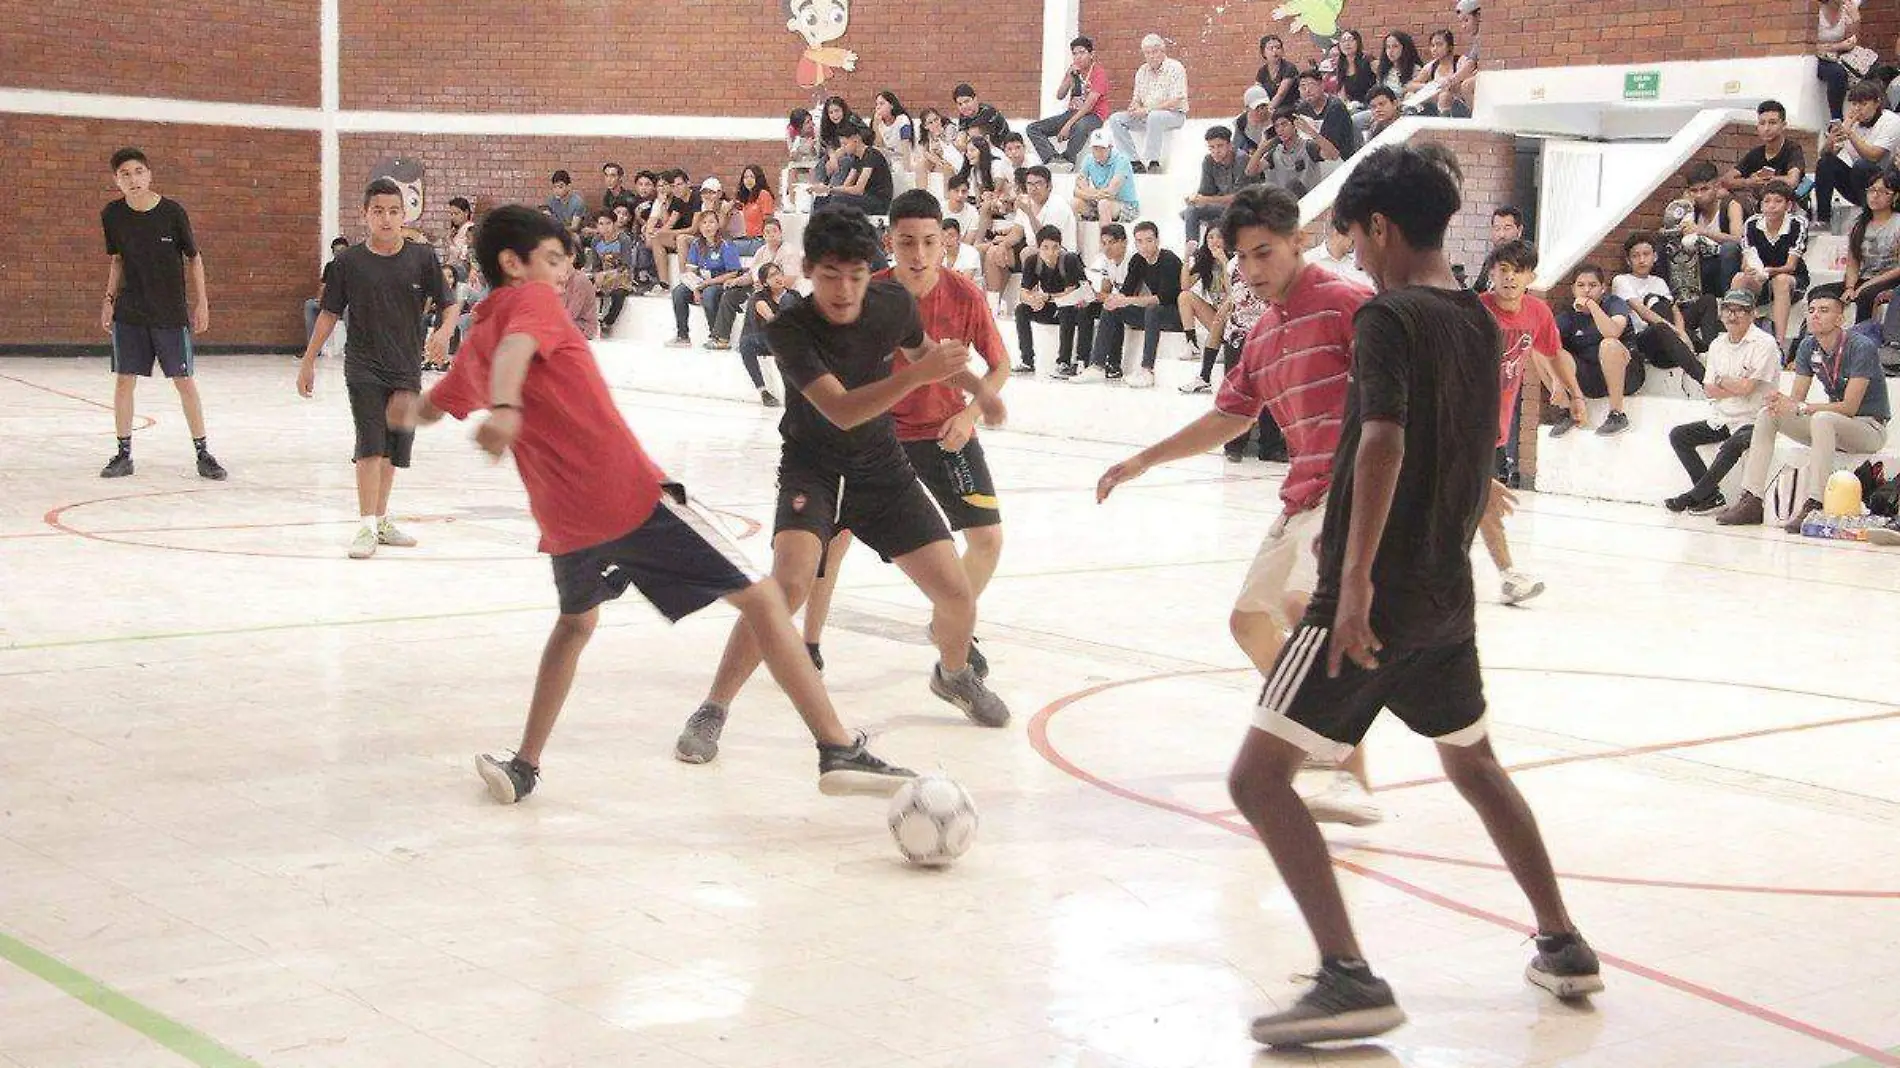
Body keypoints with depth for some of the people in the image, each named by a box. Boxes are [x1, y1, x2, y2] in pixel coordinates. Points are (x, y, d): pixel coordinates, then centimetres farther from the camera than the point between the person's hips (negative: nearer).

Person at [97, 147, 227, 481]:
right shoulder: (112, 215, -2)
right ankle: (123, 454, 13)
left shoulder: (173, 212, -10)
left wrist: (202, 302, -1)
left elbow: (193, 258, 0)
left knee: (184, 381, 1)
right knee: (124, 380, 3)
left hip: (170, 313, -2)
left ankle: (203, 454, 10)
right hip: (129, 313, 2)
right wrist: (109, 299, 9)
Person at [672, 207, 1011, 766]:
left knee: (956, 595, 0)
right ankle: (712, 711, -16)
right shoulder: (788, 329, -25)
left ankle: (954, 674, 36)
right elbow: (841, 410, -35)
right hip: (812, 466, -4)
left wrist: (976, 386, 9)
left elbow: (921, 348, 14)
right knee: (791, 580, -29)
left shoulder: (894, 301, -11)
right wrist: (919, 374, -42)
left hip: (882, 466, 4)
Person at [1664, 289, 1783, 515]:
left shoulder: (1764, 344, -11)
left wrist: (1721, 381, -1)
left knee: (1732, 445, -35)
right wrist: (1737, 387, -11)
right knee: (1678, 436, -7)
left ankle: (1694, 496, -19)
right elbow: (1709, 389, 4)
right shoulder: (1718, 345, 11)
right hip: (1721, 420, 7)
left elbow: (1746, 387, -18)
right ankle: (1712, 496, -12)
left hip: (1752, 421, -7)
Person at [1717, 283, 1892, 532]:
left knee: (1822, 419, -37)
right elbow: (1796, 397, 0)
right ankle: (1751, 500, -18)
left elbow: (1849, 407, -24)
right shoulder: (1808, 346, 2)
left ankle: (1813, 504, -41)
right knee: (1767, 415, -9)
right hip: (1831, 427, 7)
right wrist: (1779, 401, -24)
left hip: (1869, 427, -7)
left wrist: (1800, 408, -31)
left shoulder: (1862, 348, -19)